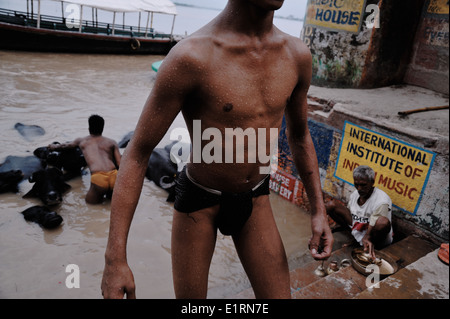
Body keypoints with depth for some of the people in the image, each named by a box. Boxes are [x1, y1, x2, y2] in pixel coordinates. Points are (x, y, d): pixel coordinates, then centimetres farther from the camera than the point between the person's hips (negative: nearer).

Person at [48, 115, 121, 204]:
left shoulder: (81, 141, 26)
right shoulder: (112, 142, 21)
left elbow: (65, 145, 47)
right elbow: (120, 164, 11)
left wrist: (55, 146, 68)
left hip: (98, 178, -1)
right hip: (114, 176, 2)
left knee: (90, 201, 21)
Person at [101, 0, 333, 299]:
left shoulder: (297, 55, -8)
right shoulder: (191, 56, -25)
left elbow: (300, 135, 8)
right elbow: (137, 154, -20)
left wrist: (319, 209, 7)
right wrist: (115, 257, -22)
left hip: (255, 200, 4)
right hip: (199, 201, -3)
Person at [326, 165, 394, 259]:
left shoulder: (382, 201, -25)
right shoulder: (355, 194, -2)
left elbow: (373, 227, -30)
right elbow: (348, 212, 12)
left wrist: (367, 238, -49)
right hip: (356, 226, 6)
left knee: (383, 222, -43)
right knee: (331, 205, -5)